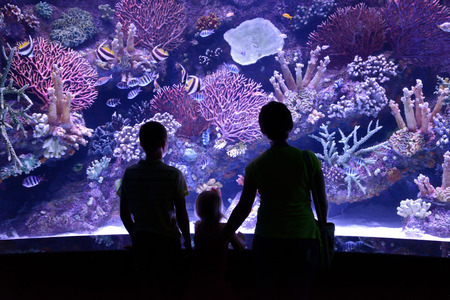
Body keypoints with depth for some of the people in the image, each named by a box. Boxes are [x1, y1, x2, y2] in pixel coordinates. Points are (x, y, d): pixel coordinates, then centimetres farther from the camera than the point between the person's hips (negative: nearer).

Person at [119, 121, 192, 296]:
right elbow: (182, 216, -11)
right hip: (167, 241, -3)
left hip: (140, 241, 3)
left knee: (146, 286, 19)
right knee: (170, 286, 15)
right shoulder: (174, 175, -14)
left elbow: (124, 214, 4)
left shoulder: (129, 174, -4)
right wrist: (188, 242, 4)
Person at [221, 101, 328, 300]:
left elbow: (243, 209, 0)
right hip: (303, 239, 0)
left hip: (266, 241, 0)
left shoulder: (255, 166, -2)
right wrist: (321, 228, 20)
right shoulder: (309, 159, -4)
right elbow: (322, 203, 2)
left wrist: (221, 237, 12)